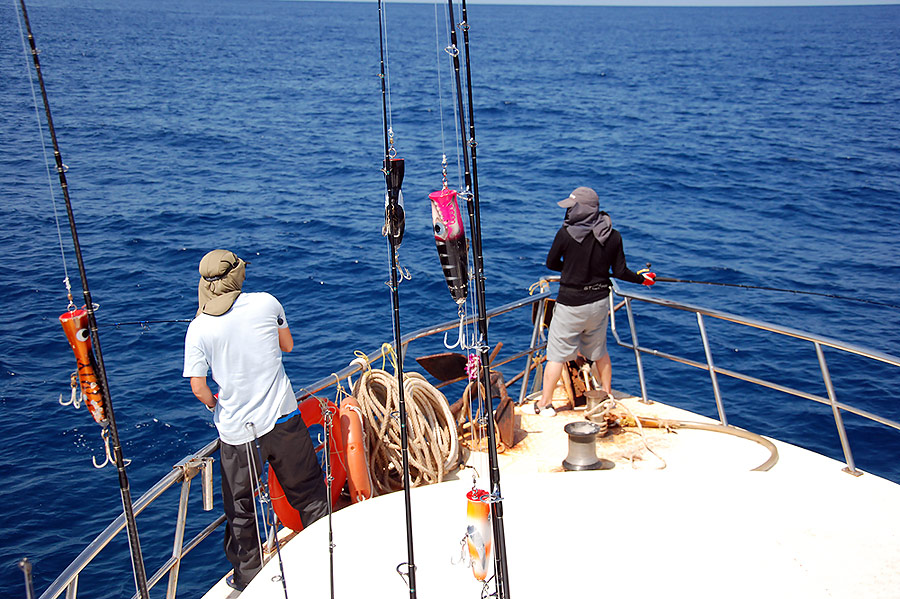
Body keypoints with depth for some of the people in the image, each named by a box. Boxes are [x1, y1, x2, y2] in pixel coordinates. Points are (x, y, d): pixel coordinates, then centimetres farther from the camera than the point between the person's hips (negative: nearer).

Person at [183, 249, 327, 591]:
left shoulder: (199, 328, -9)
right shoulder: (266, 304, -6)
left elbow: (199, 388, -8)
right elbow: (287, 345, 9)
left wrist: (218, 406, 11)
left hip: (236, 431, -1)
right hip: (283, 419, 1)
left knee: (240, 507, 17)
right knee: (307, 490, 18)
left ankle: (248, 575, 30)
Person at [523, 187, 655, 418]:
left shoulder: (566, 233, -17)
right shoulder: (613, 236, -5)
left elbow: (551, 264, -4)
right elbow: (620, 272, 0)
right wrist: (642, 278, 18)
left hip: (571, 303, -5)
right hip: (599, 301, 5)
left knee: (556, 354, 4)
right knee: (599, 351, 22)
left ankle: (544, 404, 11)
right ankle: (607, 395, 36)